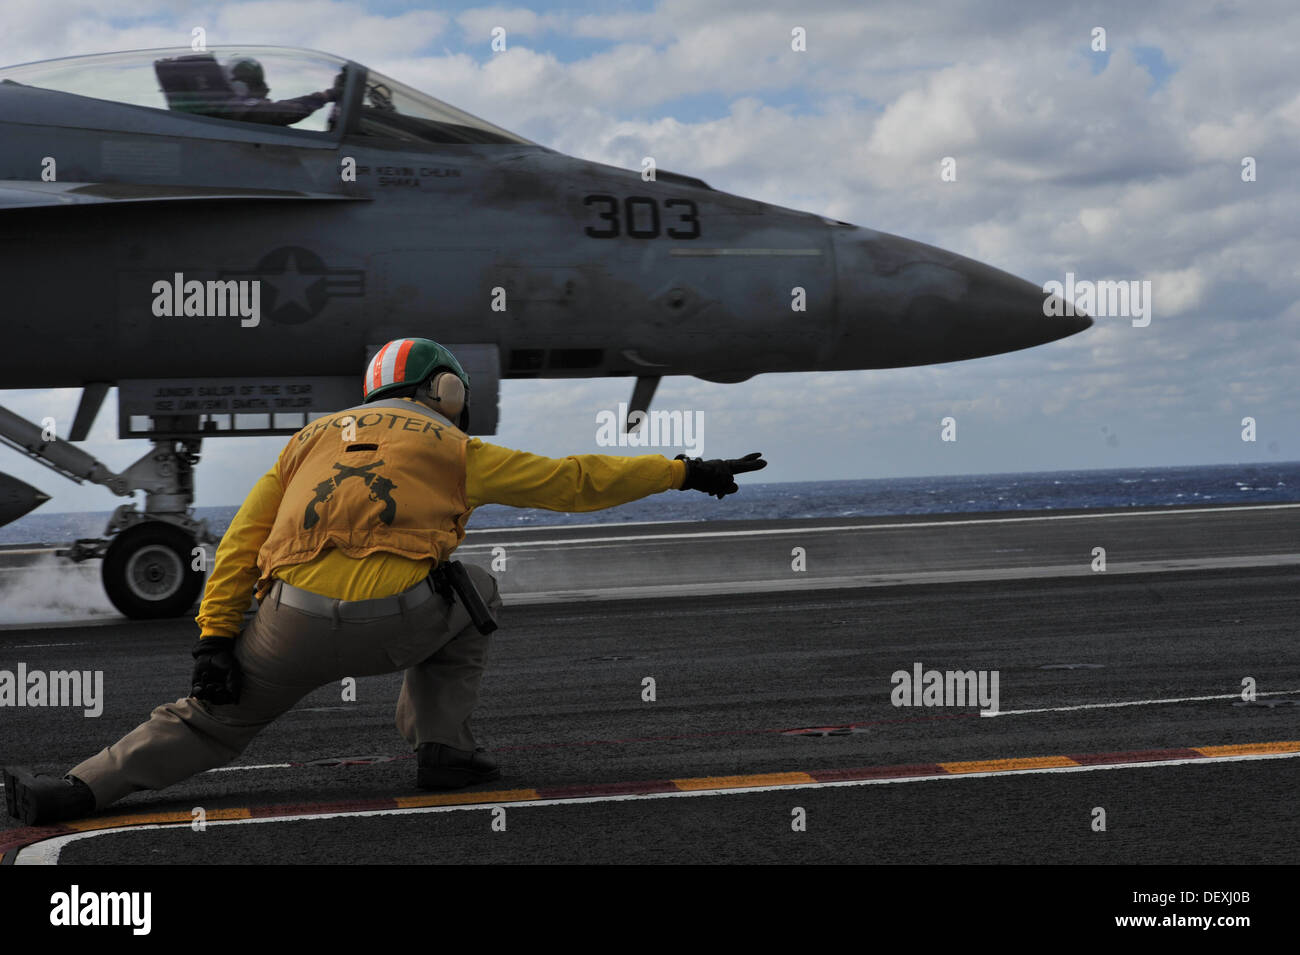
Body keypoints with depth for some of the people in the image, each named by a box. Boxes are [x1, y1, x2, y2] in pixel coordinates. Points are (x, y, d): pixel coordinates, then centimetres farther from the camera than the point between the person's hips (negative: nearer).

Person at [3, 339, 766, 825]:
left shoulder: (315, 436, 28)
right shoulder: (456, 450, 20)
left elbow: (243, 539, 17)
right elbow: (576, 481, 21)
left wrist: (215, 636, 12)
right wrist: (686, 472, 29)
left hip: (294, 624, 2)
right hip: (396, 620, -2)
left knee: (212, 720, 16)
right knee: (473, 594, 28)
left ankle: (73, 793, 5)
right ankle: (441, 745, 21)